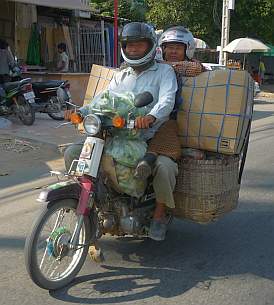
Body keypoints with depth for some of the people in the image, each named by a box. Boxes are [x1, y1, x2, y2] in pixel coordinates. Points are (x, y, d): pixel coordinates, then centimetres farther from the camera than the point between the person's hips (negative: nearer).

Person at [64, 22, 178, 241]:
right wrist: (80, 111, -7)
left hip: (150, 139, -5)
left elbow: (167, 100, -14)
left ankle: (158, 213, -5)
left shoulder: (163, 71, 5)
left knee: (165, 166, -35)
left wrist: (152, 116, -36)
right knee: (72, 153, -9)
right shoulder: (120, 76, 23)